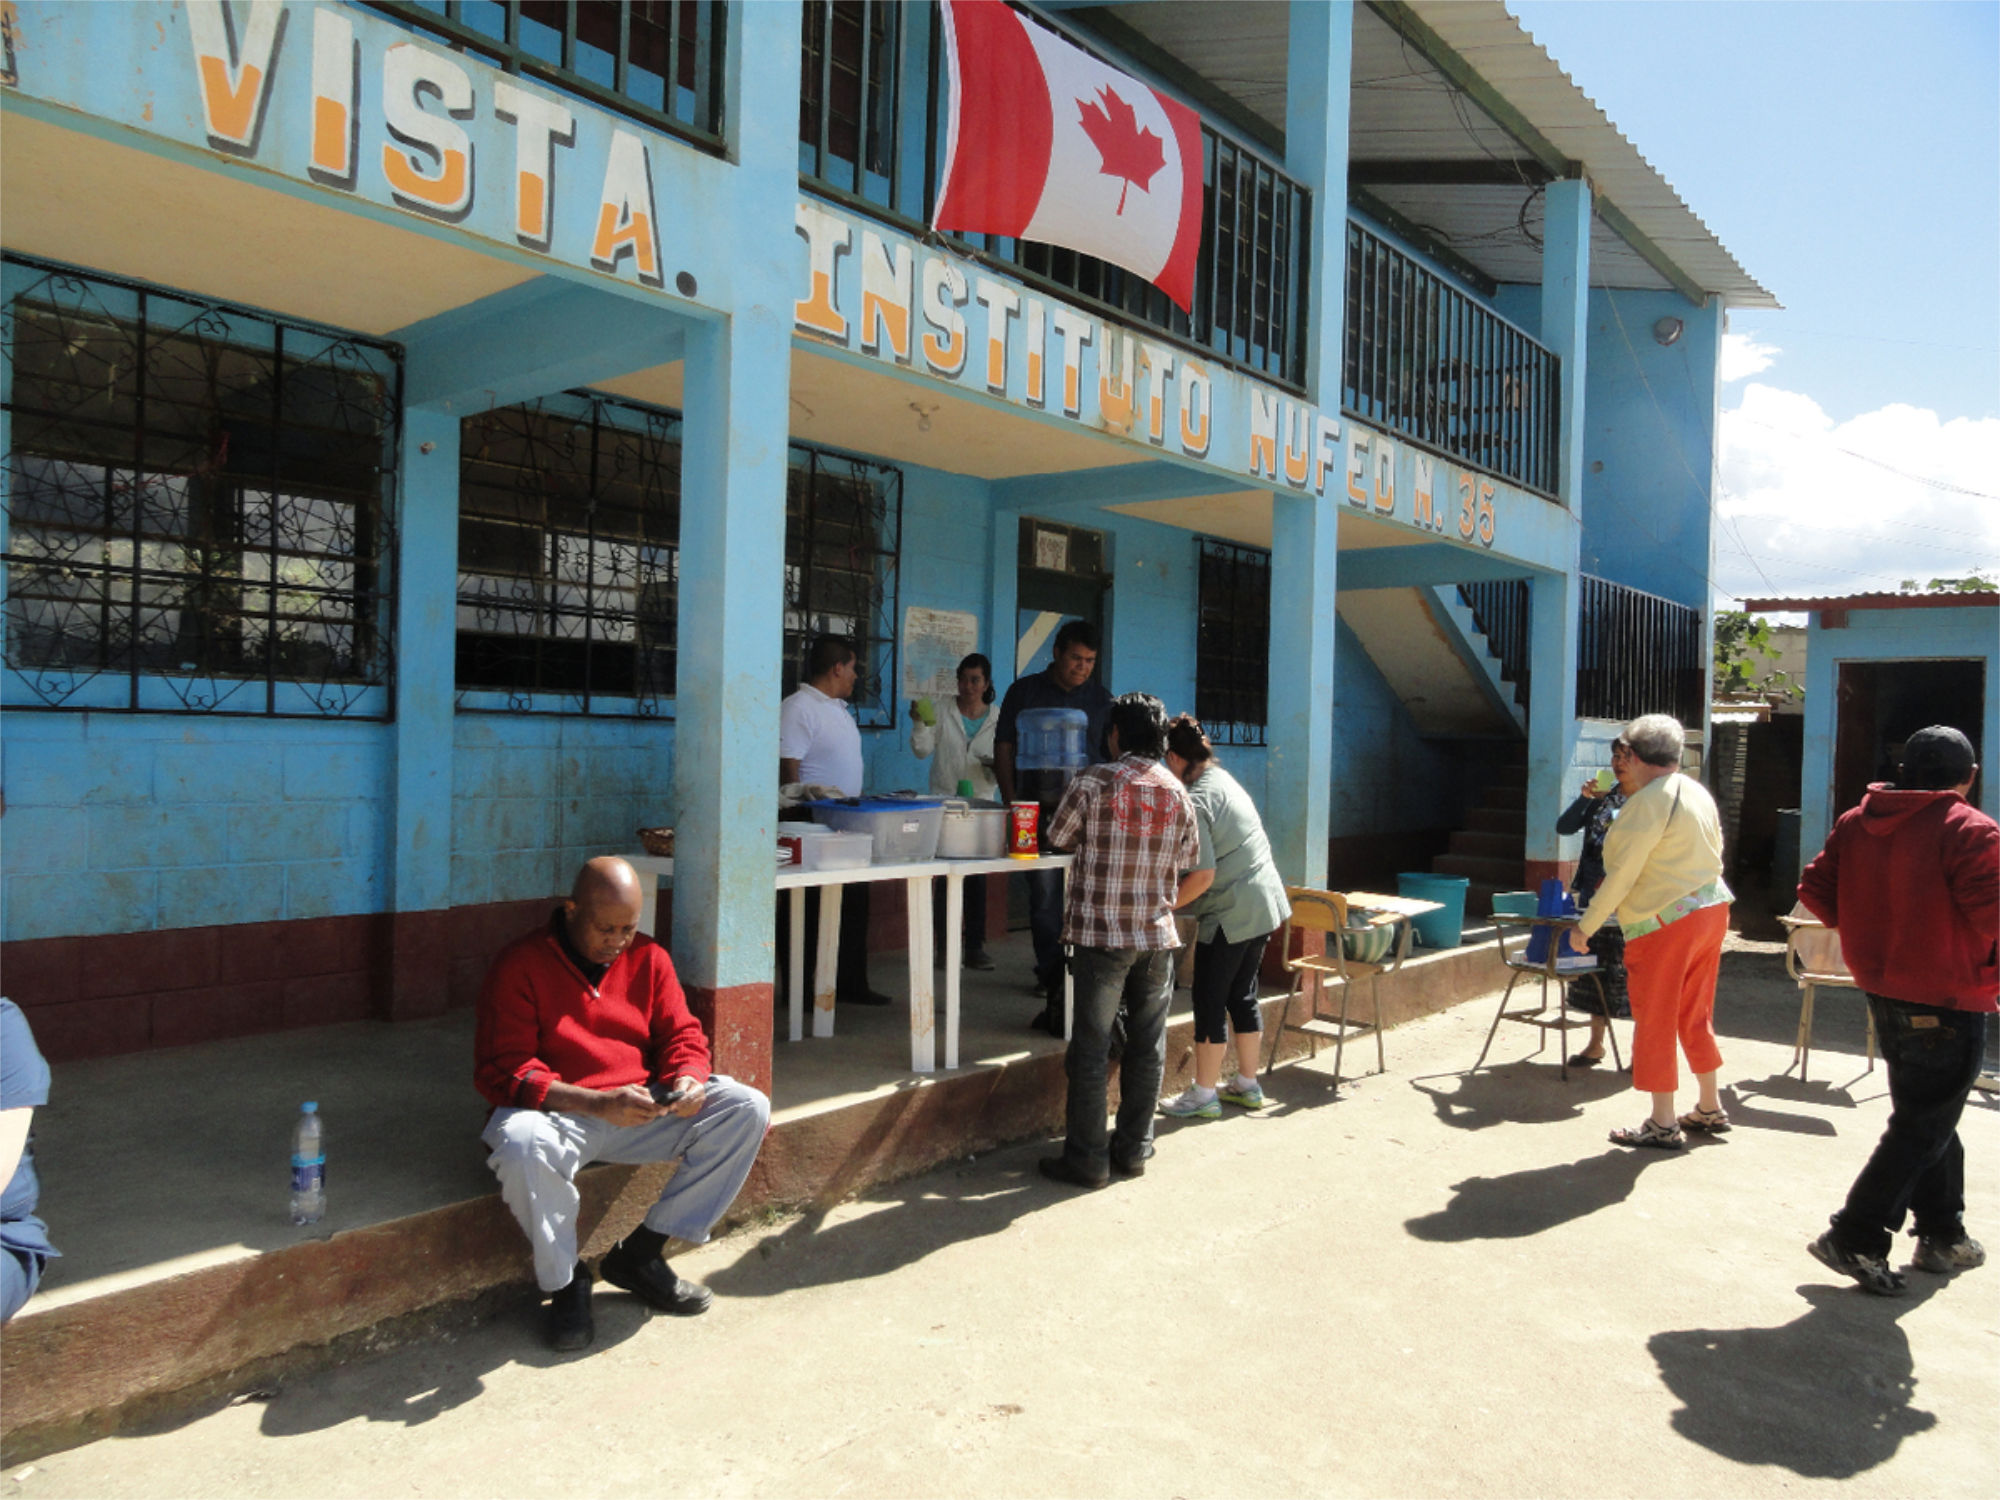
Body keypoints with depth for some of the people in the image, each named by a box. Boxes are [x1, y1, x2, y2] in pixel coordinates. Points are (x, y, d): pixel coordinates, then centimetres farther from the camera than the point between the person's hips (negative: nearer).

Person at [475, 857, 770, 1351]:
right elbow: (502, 1070, -17)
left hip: (642, 1108, 5)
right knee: (521, 1144, -40)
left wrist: (688, 1081, -19)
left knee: (747, 1109, -14)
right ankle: (565, 1282, -11)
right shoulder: (520, 965, -9)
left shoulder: (648, 958, 7)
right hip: (557, 1109, -5)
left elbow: (682, 1035, 7)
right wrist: (596, 1104, -29)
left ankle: (640, 1255, -5)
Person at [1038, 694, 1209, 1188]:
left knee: (1091, 1046, 2)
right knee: (1147, 1045, 13)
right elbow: (1191, 870, 10)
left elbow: (1058, 839, 3)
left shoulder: (1093, 783, -9)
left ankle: (1086, 1158, 8)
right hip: (1157, 935, 4)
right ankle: (1133, 1148, 22)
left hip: (1101, 933, -4)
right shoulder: (1178, 794, 4)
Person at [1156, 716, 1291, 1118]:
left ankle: (1203, 1094, 11)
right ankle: (1247, 1085, 28)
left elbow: (1202, 872, -22)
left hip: (1230, 914, -9)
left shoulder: (1195, 799, -18)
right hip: (1264, 905, 9)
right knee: (1242, 994, 18)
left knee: (1209, 1001, 2)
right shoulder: (1225, 780, 10)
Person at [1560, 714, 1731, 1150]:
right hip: (1710, 910, 9)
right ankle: (1710, 1108, 30)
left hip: (1665, 922, -9)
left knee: (1655, 1021, 1)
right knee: (1694, 1015, 20)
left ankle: (1663, 1123, 7)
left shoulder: (1649, 802, -17)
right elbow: (1712, 856, 17)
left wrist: (1584, 927, -12)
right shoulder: (1698, 793, 11)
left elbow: (1621, 875, -18)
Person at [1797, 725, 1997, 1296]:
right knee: (1923, 1127, 2)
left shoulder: (1856, 821, 3)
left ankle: (1943, 1236, 33)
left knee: (1925, 1115, 21)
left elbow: (1815, 889, 3)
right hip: (1947, 1001, -7)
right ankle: (1856, 1238, 1)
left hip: (1884, 991, 7)